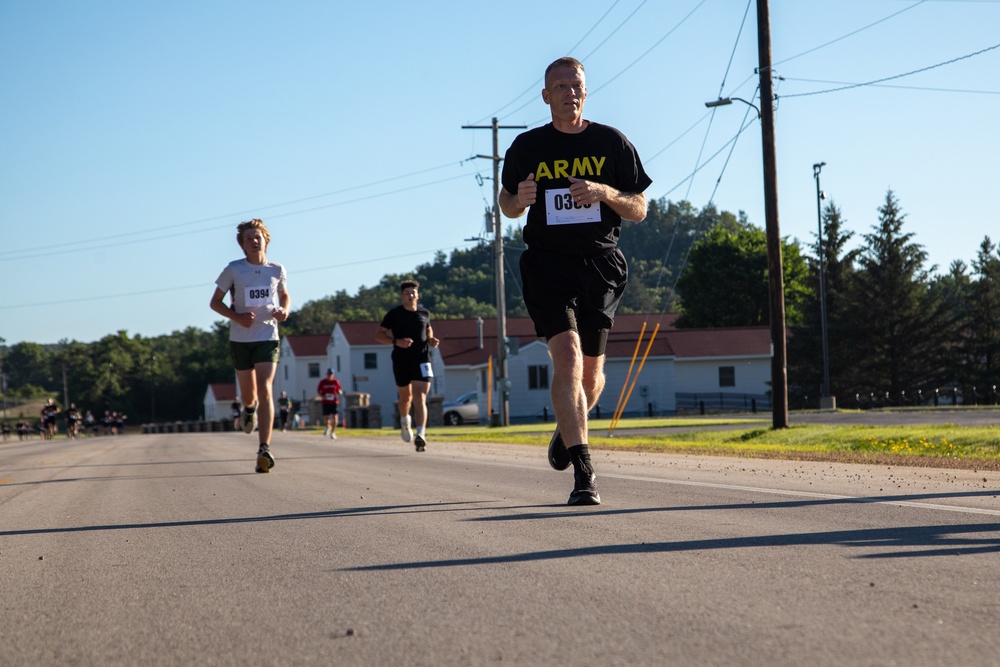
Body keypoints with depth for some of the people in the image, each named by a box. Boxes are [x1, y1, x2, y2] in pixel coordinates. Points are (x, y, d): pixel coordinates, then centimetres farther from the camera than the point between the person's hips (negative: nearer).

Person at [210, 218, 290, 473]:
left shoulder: (277, 270, 3)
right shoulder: (233, 270, -3)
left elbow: (285, 295, 21)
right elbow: (215, 302, 3)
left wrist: (284, 310, -3)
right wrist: (236, 316, -15)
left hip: (268, 337, -1)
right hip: (240, 339, 1)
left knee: (264, 390, -16)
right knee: (248, 393, 11)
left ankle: (264, 449, -21)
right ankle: (249, 408, 52)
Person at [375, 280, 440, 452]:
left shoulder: (424, 313, 8)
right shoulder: (394, 314, -1)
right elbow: (379, 335, 0)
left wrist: (431, 341, 4)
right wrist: (396, 341, -16)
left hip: (421, 360, 0)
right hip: (401, 362, 0)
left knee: (420, 398, -13)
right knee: (406, 397, 15)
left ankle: (421, 435, -22)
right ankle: (404, 421, 47)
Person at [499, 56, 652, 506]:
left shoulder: (613, 144, 5)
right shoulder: (527, 147, 5)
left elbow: (639, 211, 6)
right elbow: (507, 204, 16)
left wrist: (605, 192, -14)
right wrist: (521, 199, -8)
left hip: (601, 265, 2)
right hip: (548, 262, -2)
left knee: (591, 370, 8)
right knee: (567, 357, -19)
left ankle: (566, 429, 43)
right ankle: (583, 473, -21)